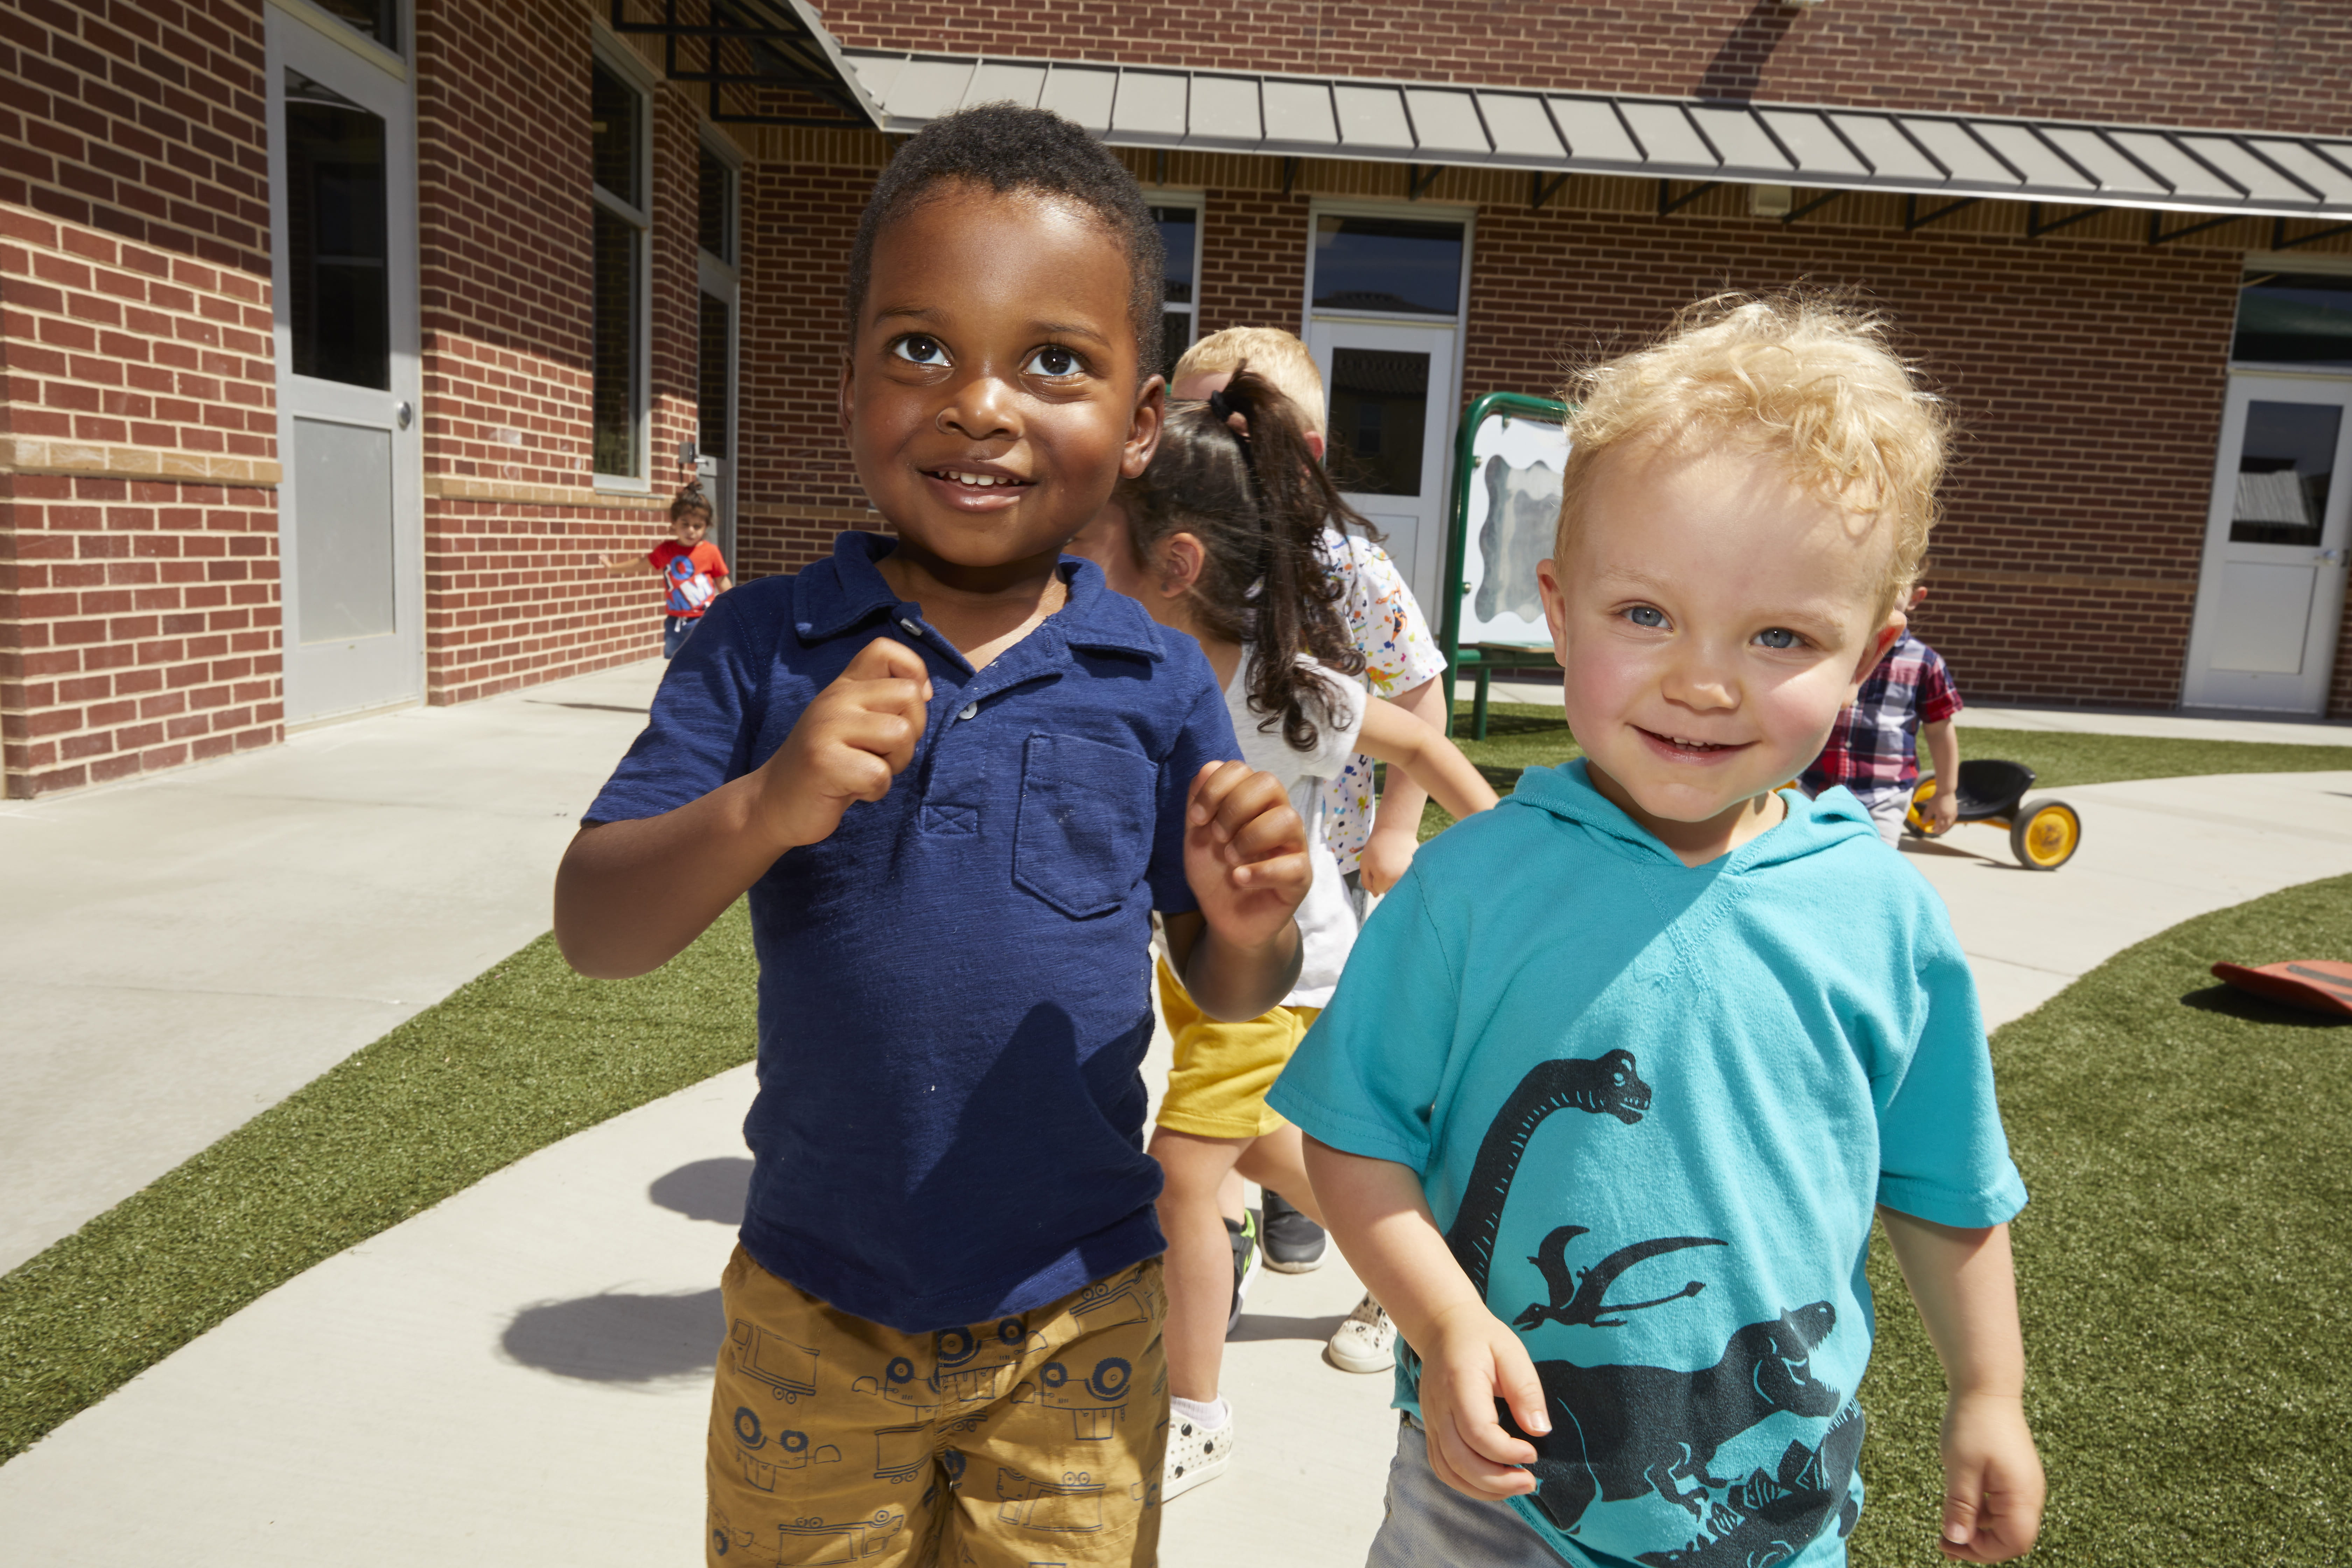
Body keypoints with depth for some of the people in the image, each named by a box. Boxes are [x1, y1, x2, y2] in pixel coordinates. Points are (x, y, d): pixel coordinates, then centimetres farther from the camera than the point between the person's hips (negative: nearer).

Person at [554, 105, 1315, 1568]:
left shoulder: (1161, 683, -8)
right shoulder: (762, 650, -9)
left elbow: (1228, 988, 0)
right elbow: (595, 933, -13)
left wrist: (1252, 925, -23)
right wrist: (765, 806, -31)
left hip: (1079, 1326, 0)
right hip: (812, 1316, 1)